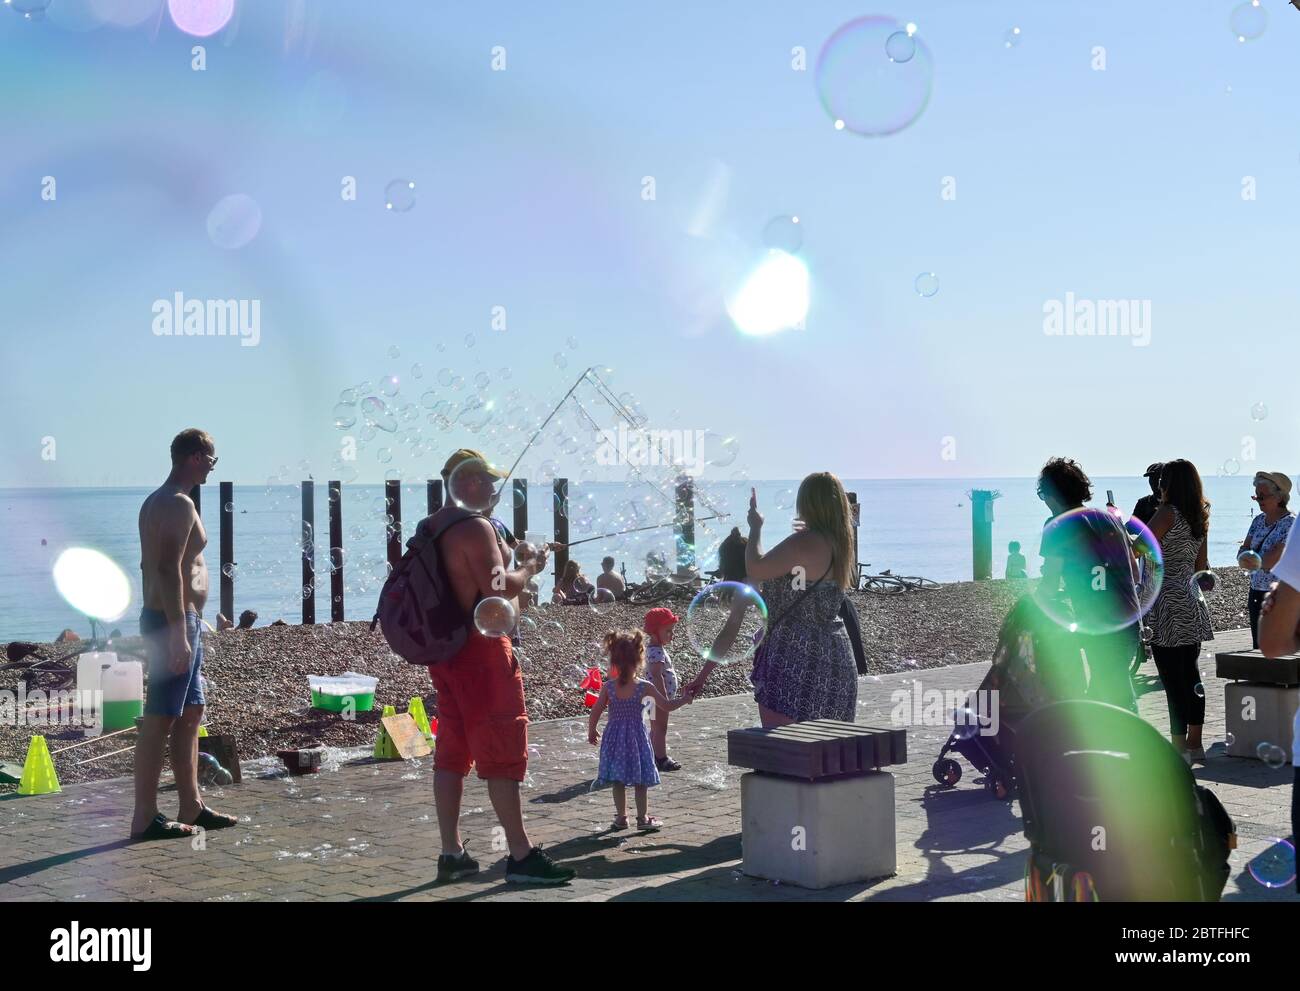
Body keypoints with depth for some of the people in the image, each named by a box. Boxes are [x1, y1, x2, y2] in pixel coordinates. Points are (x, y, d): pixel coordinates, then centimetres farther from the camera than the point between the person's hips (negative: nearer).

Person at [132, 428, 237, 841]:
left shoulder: (156, 501, 17)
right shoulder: (180, 504, -15)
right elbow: (169, 569, -24)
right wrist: (178, 633, -26)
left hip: (170, 621, 11)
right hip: (175, 621, -11)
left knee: (190, 714, 15)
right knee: (160, 720, -8)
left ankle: (191, 808, 21)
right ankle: (145, 819, -5)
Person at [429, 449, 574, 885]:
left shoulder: (430, 527, 13)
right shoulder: (475, 527, -16)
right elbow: (498, 588, -23)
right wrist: (530, 567, -6)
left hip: (445, 649, 9)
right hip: (481, 650, -9)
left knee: (452, 750, 11)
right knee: (503, 752, -6)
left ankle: (452, 854, 15)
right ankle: (521, 857, -4)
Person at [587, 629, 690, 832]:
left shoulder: (608, 687, -8)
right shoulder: (644, 687, -13)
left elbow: (595, 712, -4)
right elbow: (666, 706, -8)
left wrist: (591, 732, 11)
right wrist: (685, 699, 8)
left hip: (615, 735, 2)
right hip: (637, 736, -2)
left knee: (618, 780, 13)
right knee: (640, 781, 9)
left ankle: (621, 817, 18)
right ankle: (643, 818, 15)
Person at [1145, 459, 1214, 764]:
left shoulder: (1168, 513, -12)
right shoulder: (1200, 517, 10)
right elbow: (1201, 565, 16)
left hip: (1167, 605, -8)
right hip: (1191, 602, 8)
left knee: (1173, 679, -5)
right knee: (1191, 675, 11)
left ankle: (1179, 745, -3)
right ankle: (1194, 743, 15)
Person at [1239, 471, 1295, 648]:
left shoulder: (1291, 523, -14)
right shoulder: (1259, 520, 11)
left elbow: (1270, 560, -20)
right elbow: (1242, 553, 10)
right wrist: (1259, 557, -11)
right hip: (1257, 592, 8)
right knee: (1258, 648, 9)